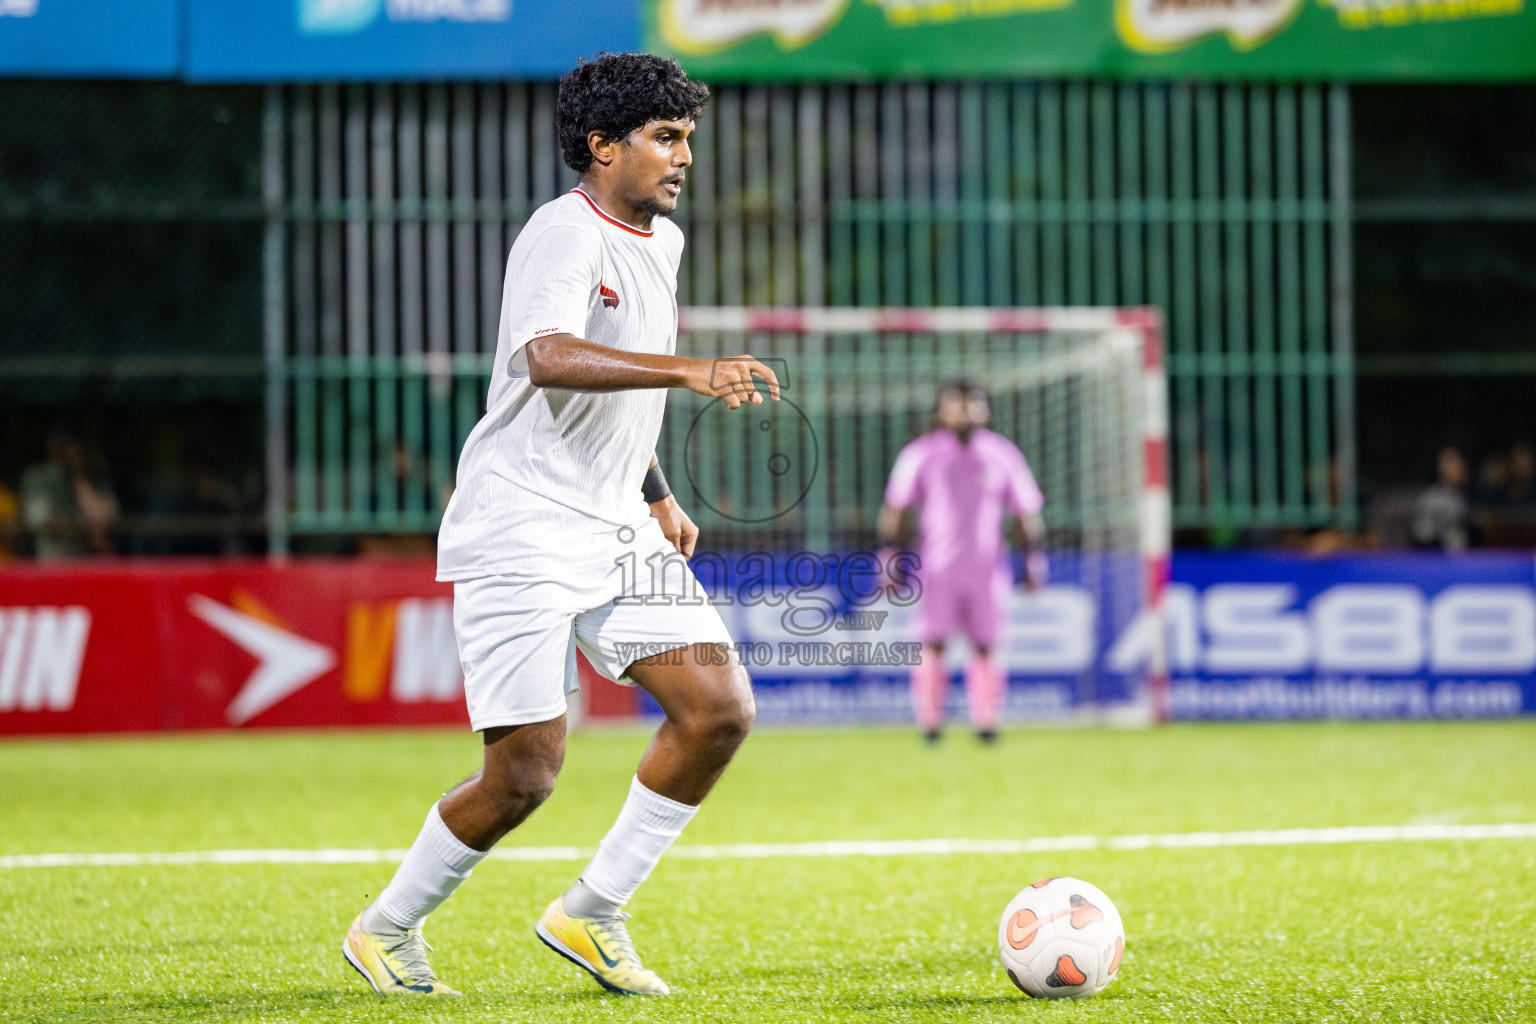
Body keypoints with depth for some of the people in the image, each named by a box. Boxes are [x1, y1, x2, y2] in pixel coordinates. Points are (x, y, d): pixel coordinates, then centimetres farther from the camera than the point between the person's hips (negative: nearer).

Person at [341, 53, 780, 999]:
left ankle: (592, 913, 8)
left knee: (722, 709, -5)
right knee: (528, 770, -9)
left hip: (618, 533, 8)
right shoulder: (564, 234, -16)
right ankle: (386, 930, 14)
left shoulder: (661, 242, 13)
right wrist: (693, 372, -44)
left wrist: (658, 496, 25)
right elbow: (549, 359, -36)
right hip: (522, 534, -8)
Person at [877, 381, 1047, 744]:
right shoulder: (921, 454, 3)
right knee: (933, 642, -8)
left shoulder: (1002, 454, 7)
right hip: (937, 567, -1)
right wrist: (890, 562, 2)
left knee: (986, 646, -1)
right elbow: (895, 511, 6)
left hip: (988, 567, 1)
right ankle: (929, 723, -3)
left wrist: (1034, 564, 9)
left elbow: (1027, 514, 13)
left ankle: (986, 723, 6)